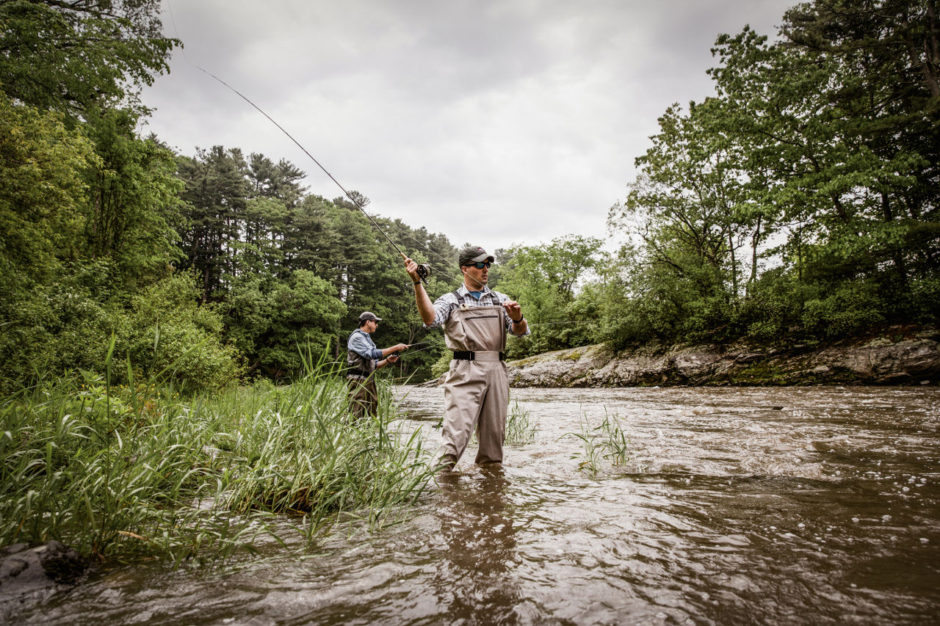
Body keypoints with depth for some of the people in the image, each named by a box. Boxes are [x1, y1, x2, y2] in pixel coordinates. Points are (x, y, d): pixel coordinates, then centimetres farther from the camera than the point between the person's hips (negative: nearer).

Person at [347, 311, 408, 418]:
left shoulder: (368, 339, 21)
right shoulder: (356, 337, -7)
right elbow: (372, 354, -20)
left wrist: (387, 360, 3)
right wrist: (395, 348, -17)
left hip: (369, 381, 9)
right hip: (358, 380, -9)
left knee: (371, 415, 5)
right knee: (356, 416, -11)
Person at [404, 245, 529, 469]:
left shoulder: (501, 300, 18)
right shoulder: (451, 300, 8)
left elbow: (520, 331, 10)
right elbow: (430, 319, -11)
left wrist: (517, 318, -13)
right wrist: (417, 283, -19)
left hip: (497, 371, 4)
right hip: (465, 372, -4)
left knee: (494, 433, 9)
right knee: (456, 431, -13)